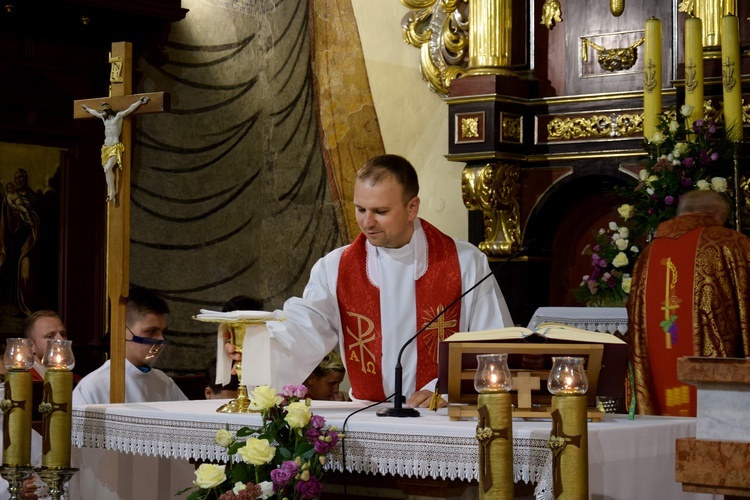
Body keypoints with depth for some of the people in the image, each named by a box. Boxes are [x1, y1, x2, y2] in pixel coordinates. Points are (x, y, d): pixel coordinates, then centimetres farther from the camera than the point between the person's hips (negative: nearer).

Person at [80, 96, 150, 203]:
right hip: (106, 148, 8)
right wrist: (87, 108, 51)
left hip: (115, 148, -8)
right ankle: (110, 193, -4)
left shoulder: (118, 116, -3)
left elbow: (130, 109, -12)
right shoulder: (104, 118, 17)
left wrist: (140, 102, -20)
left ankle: (113, 192, -20)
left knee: (108, 168, -22)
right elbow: (95, 112, 36)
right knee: (106, 170, -3)